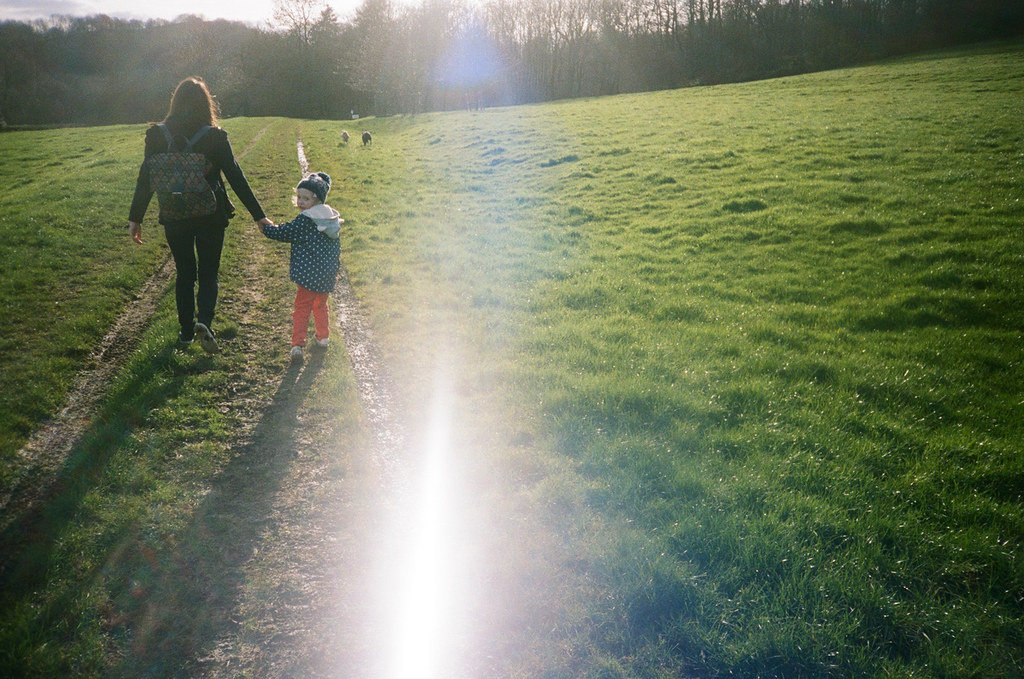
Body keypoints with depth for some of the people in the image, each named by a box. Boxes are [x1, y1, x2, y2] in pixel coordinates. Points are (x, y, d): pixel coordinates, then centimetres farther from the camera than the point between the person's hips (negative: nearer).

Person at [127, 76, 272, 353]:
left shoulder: (158, 135, -4)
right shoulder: (215, 137, -10)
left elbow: (145, 179, -2)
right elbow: (236, 178, -9)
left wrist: (135, 218, 5)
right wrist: (259, 216, -5)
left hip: (175, 218, 2)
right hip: (211, 216, -2)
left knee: (184, 273, 18)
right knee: (208, 273, 11)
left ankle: (186, 330, 24)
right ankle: (204, 321, -13)